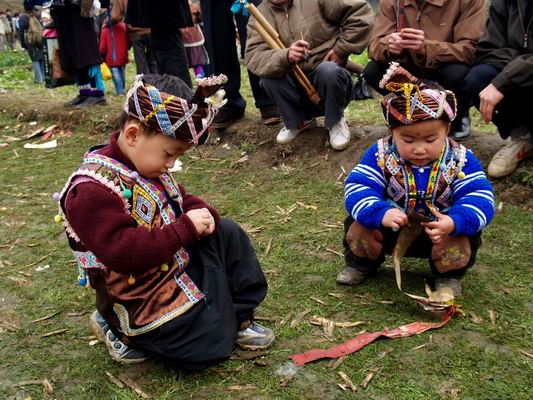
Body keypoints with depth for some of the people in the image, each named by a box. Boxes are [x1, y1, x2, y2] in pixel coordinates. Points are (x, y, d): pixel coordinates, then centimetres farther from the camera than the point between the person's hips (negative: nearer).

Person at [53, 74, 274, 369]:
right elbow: (123, 252, -35)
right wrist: (186, 228, -29)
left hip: (180, 263, 9)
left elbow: (180, 200, 16)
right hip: (144, 299, -9)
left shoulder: (146, 167, 2)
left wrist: (203, 213, -8)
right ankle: (118, 328, 7)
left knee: (228, 234, 3)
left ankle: (237, 316, 10)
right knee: (210, 347, -9)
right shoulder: (92, 190, -28)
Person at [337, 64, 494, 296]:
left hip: (441, 234, 0)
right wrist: (381, 213, -43)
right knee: (358, 226, -20)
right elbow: (357, 190, -22)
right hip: (390, 229, 1)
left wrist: (454, 222, -42)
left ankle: (449, 276, 7)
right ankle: (362, 264, 13)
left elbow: (480, 200, -21)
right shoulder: (380, 155, -15)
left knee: (463, 239, -28)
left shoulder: (461, 161, -15)